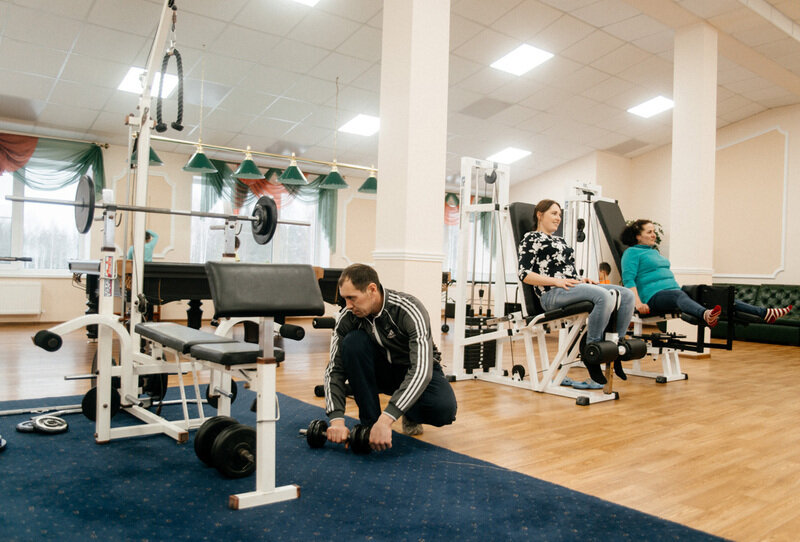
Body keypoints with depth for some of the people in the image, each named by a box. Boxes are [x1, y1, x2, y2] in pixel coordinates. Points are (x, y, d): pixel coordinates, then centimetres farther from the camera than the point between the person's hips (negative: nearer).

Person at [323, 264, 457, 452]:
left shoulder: (410, 311, -33)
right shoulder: (347, 317, -20)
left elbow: (421, 370, -43)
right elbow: (335, 369, -17)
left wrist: (386, 420, -51)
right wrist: (337, 419, -33)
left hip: (418, 369, -3)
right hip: (382, 370, 3)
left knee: (444, 410, -35)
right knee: (352, 342, -28)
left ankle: (411, 415, 3)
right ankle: (370, 421, -14)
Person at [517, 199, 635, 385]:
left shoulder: (560, 240, 30)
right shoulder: (531, 238, 4)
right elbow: (524, 274, -8)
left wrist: (580, 279, 7)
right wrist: (556, 281, -16)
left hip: (572, 288, 8)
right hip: (552, 294, -8)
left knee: (626, 294, -10)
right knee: (604, 296, -32)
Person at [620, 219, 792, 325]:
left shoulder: (654, 251, 28)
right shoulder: (632, 253, 0)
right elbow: (628, 279, -12)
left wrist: (679, 287, 27)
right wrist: (638, 302, -24)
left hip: (673, 290, 9)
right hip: (654, 296, -9)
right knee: (680, 297, -41)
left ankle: (765, 314, -16)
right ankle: (706, 316, -73)